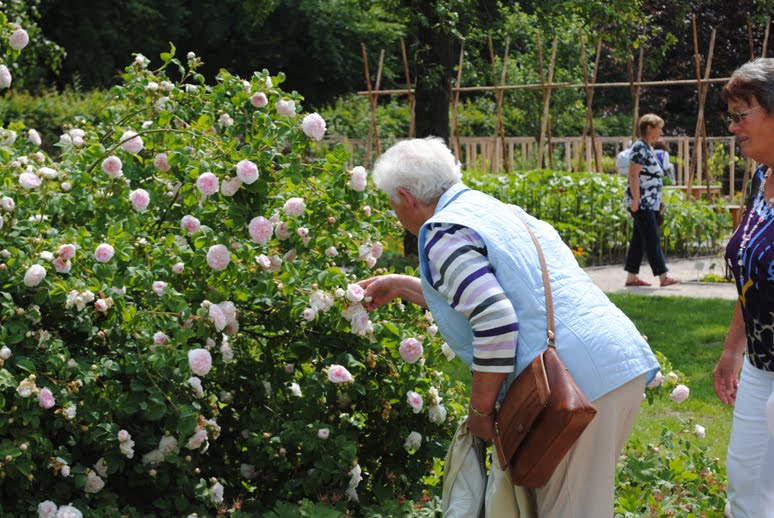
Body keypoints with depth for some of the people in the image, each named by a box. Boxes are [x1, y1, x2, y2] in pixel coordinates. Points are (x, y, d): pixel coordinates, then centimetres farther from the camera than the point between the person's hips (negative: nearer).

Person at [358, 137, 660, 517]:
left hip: (579, 381, -10)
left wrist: (480, 410, -9)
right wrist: (400, 286, 44)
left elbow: (496, 322, -19)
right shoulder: (498, 210, 23)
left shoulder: (443, 234, -7)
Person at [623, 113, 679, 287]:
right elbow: (634, 175, -18)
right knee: (652, 240, -8)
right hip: (642, 203, -10)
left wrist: (659, 201, 22)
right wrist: (636, 199, -22)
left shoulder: (647, 148, 17)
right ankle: (663, 276, -8)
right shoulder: (640, 148, -13)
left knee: (639, 239, 9)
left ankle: (631, 276, 11)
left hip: (650, 203, 10)